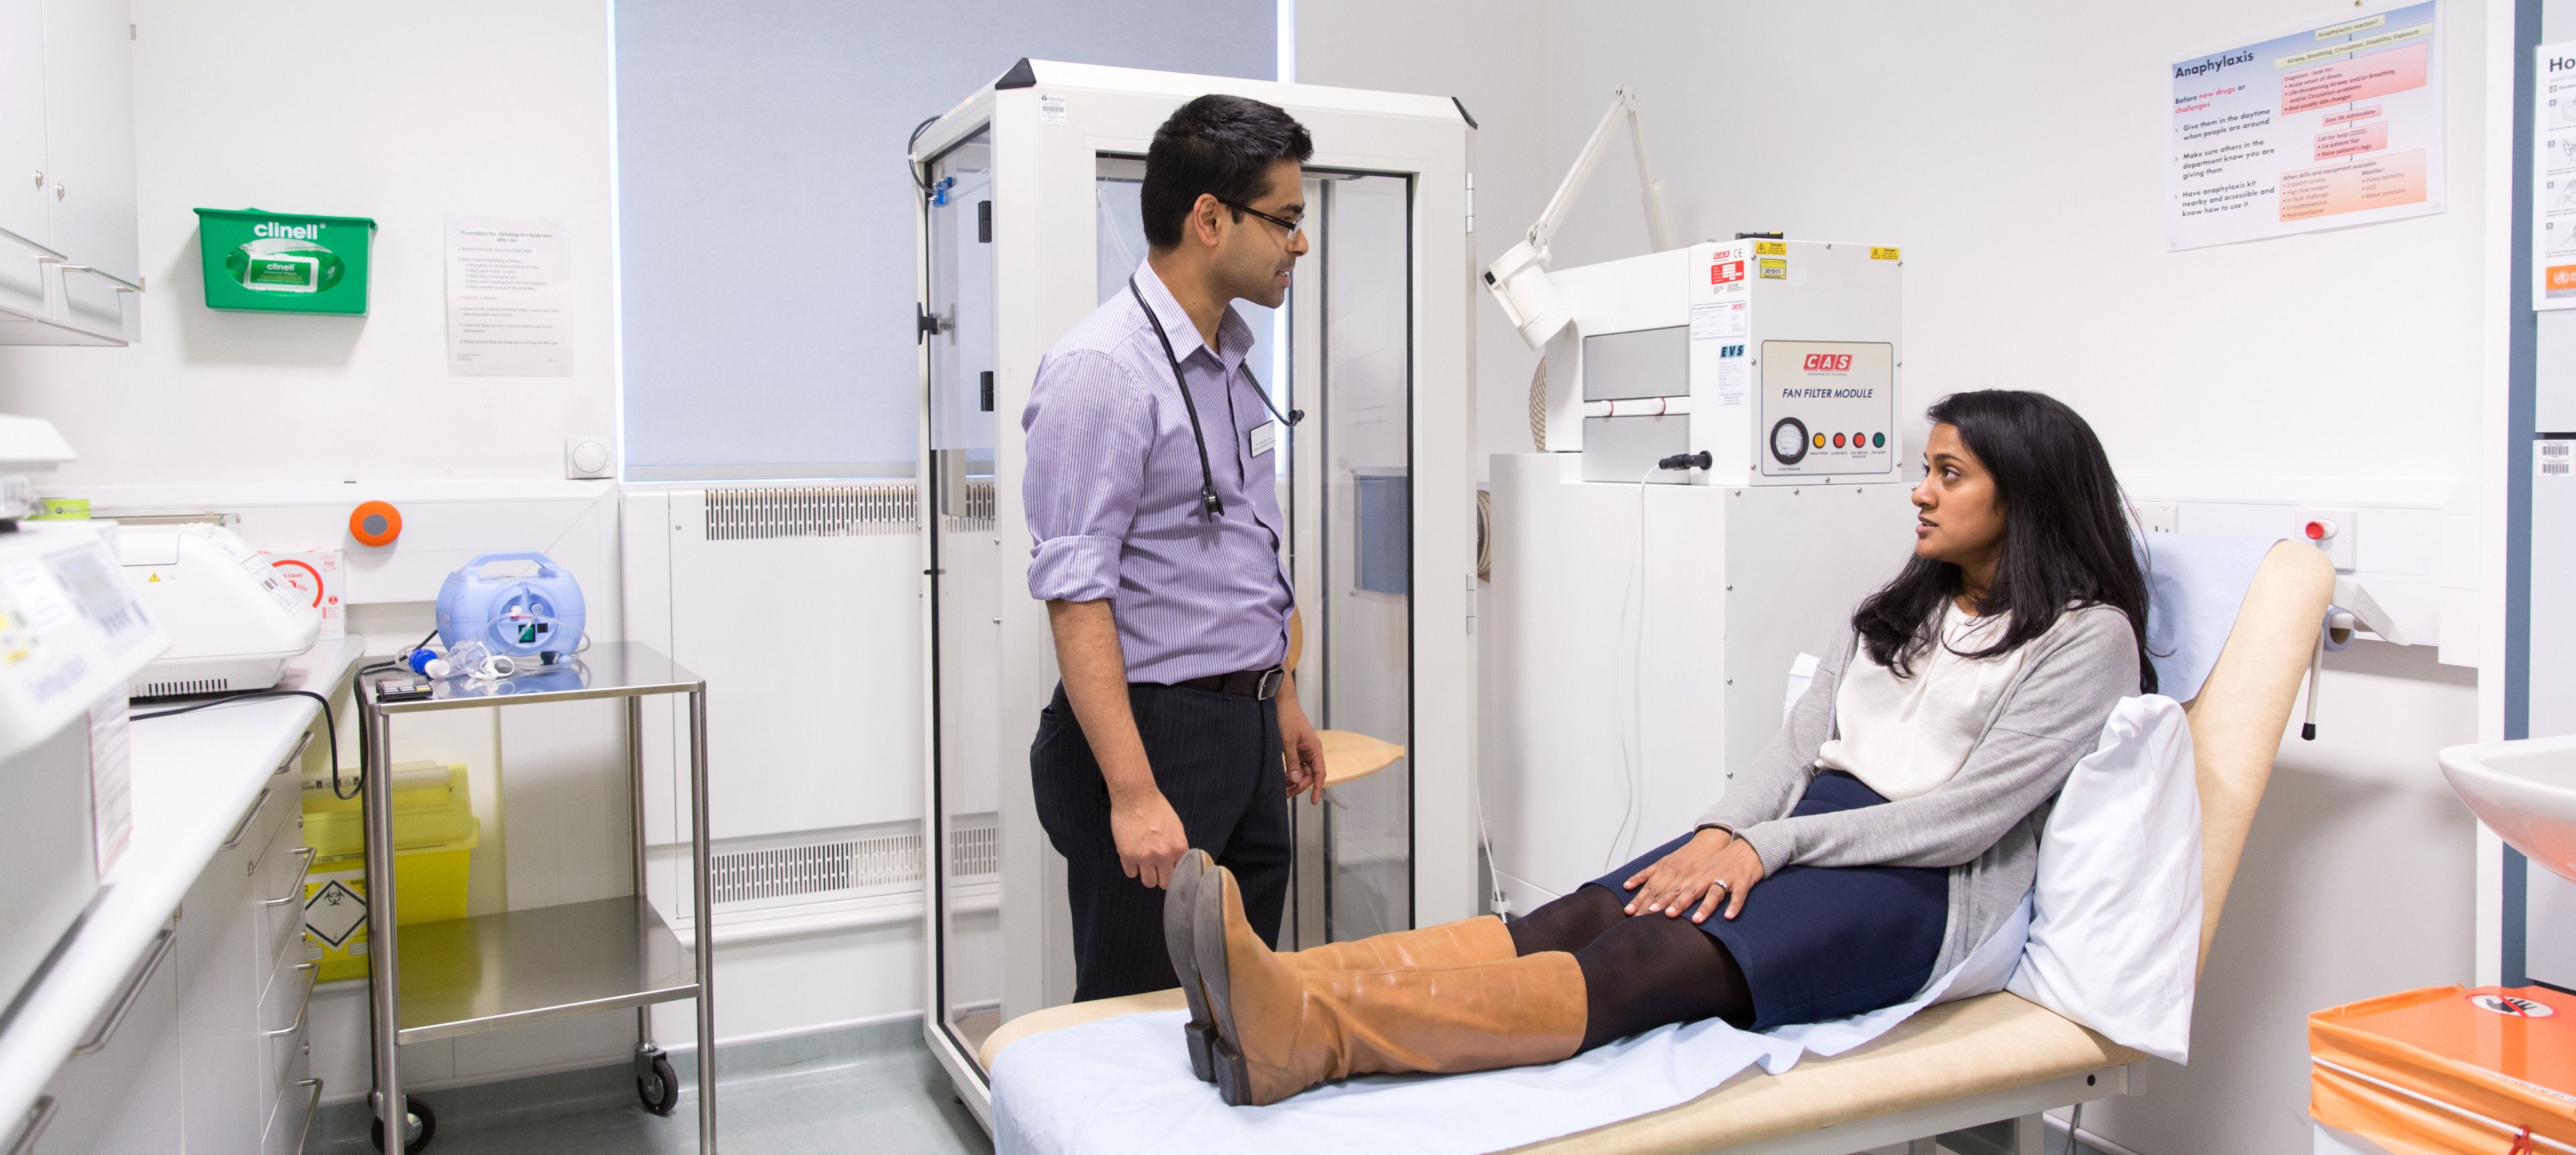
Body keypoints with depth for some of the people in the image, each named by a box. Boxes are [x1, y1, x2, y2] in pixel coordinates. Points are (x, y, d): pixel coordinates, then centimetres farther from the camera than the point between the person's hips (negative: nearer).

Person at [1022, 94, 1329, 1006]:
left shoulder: (1230, 359, 12)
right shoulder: (1103, 368, -16)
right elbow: (1076, 594, -21)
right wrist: (1133, 792, -25)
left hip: (1244, 731, 9)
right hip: (1154, 729, -8)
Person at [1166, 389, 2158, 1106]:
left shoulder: (2086, 636, -1)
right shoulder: (1901, 607, 21)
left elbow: (1967, 816, -11)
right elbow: (1799, 741, 12)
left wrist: (1771, 846, -17)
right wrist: (1721, 835, -8)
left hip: (1926, 883, -6)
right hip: (1804, 837, 7)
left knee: (1649, 960, -32)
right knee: (1580, 919, -22)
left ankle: (1299, 1035, -51)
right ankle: (1283, 997, -42)